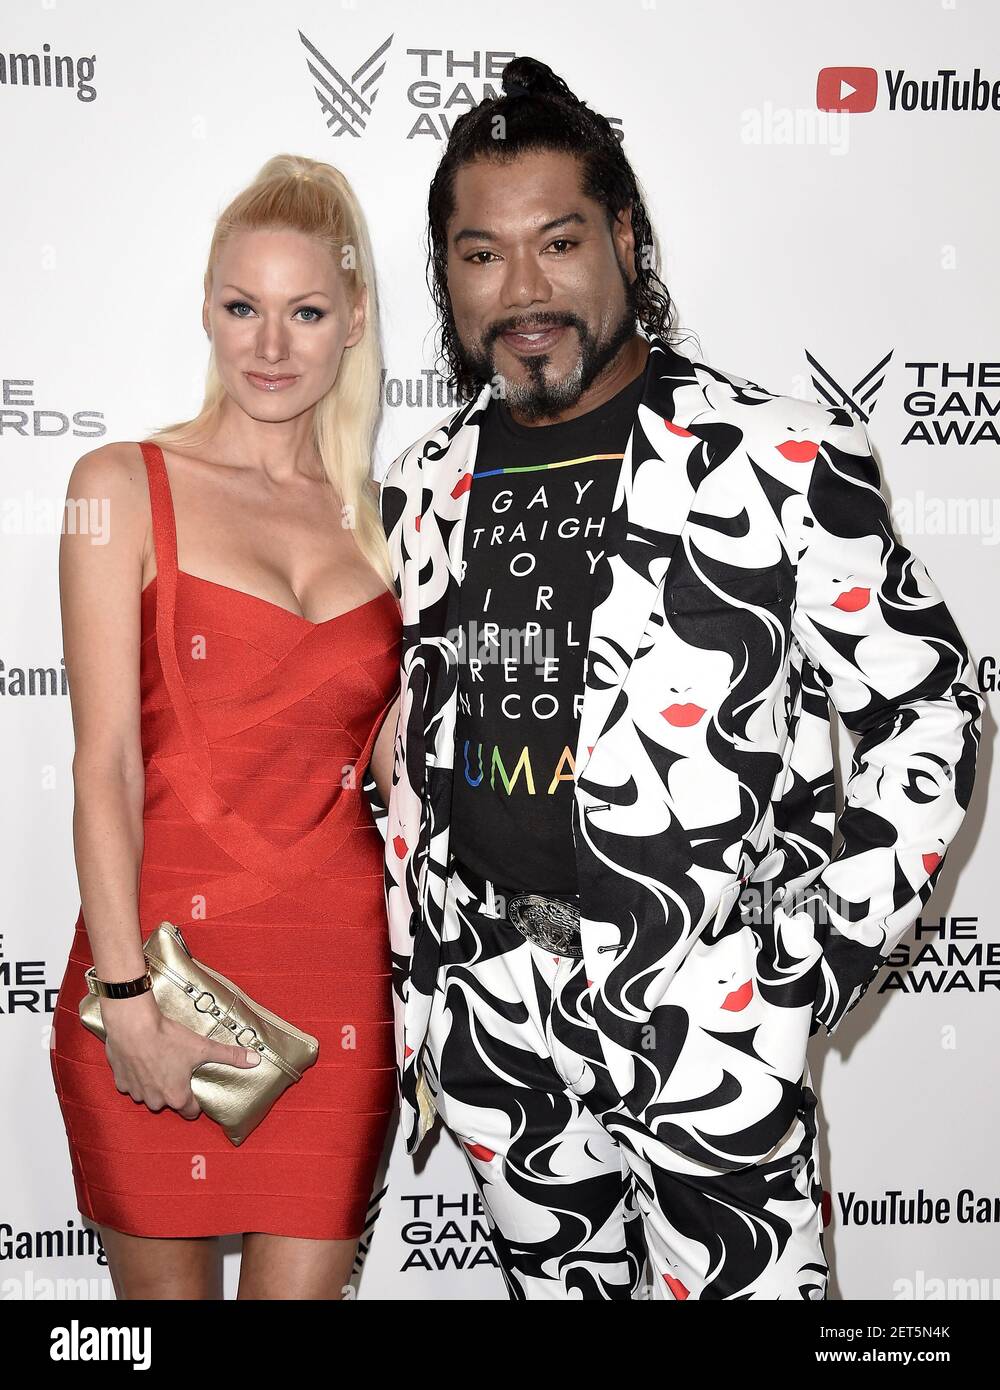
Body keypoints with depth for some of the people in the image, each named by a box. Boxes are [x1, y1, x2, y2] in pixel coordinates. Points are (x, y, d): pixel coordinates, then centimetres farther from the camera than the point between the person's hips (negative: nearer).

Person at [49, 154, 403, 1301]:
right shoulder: (125, 487, -1)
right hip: (160, 957, -2)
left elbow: (391, 762, 12)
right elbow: (106, 760, -7)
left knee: (305, 1284, 9)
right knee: (164, 1283, 13)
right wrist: (125, 992, -12)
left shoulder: (381, 517, 10)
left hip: (341, 971, 3)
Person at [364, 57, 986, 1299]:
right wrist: (407, 989, 13)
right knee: (554, 1278, 20)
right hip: (486, 1010, 5)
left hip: (698, 1003, -4)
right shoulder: (425, 489, 6)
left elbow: (927, 703, -3)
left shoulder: (780, 460, -8)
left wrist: (841, 932, -11)